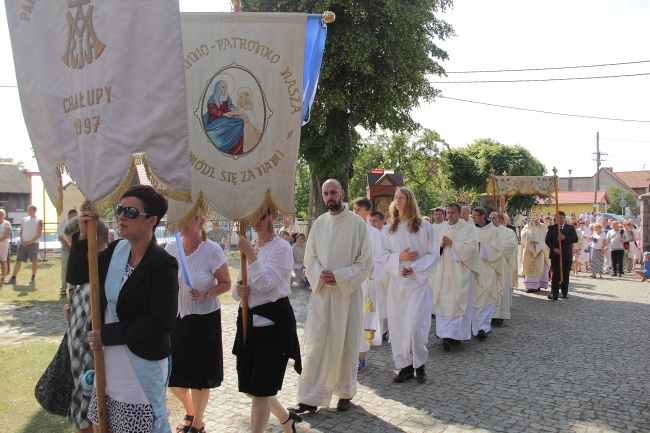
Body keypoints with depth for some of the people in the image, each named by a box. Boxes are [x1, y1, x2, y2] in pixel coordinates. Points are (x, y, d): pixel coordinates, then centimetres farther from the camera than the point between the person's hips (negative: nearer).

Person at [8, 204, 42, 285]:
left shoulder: (39, 221, -2)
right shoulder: (24, 219, 12)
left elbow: (39, 233, -8)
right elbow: (21, 231, 13)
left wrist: (30, 242, -14)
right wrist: (22, 241, -4)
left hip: (33, 243, -4)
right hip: (23, 243, 4)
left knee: (34, 261, -1)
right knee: (18, 260, 0)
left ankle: (33, 278, 11)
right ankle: (13, 278, 0)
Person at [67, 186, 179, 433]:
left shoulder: (163, 264, -18)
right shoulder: (116, 250, 3)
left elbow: (162, 323, -24)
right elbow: (75, 277, 7)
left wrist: (107, 335, -17)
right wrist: (82, 236, -7)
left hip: (142, 367, -7)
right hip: (108, 365, 7)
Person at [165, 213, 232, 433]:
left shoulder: (212, 250, -13)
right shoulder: (171, 247, -1)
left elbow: (226, 284, -7)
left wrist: (206, 294, -23)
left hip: (204, 320, -4)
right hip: (176, 318, 4)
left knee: (200, 376, 7)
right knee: (173, 374, 10)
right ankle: (189, 411, 41)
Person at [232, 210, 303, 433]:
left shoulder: (281, 248, -9)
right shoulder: (249, 246, 13)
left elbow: (265, 283, -20)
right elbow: (243, 286, 16)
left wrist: (250, 253, -23)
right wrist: (238, 290, -7)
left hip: (273, 322, -8)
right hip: (249, 321, 8)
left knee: (260, 389, -3)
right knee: (251, 387, 14)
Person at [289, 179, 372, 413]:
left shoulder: (357, 223, -5)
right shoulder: (319, 223, 7)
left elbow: (365, 262, -6)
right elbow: (310, 257, 11)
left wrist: (338, 276, -15)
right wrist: (319, 274, -9)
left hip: (347, 291, -3)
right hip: (321, 291, 3)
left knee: (346, 342, 6)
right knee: (316, 343, 1)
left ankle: (345, 393, 22)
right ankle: (311, 398, 7)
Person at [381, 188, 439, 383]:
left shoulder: (424, 227, 0)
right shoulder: (389, 229, 10)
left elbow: (434, 254, 0)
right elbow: (384, 255, 8)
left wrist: (415, 268, -12)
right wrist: (399, 258, -12)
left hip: (417, 282, -4)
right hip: (396, 282, 4)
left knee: (414, 325, -11)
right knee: (397, 325, 2)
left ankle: (419, 365, 10)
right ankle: (405, 366, 13)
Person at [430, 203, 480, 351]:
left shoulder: (468, 228, -2)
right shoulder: (443, 230, 16)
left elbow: (471, 247, -13)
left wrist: (452, 244, -15)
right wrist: (441, 245, -4)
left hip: (460, 271, -6)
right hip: (444, 271, 6)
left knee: (456, 303, -11)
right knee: (444, 302, 3)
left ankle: (451, 336, -16)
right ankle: (450, 334, 12)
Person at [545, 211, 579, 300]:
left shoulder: (571, 228, 7)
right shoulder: (552, 228, 6)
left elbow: (575, 239, -6)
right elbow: (547, 240, 1)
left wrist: (565, 238, -19)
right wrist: (554, 248, -14)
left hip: (567, 255, 1)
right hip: (555, 254, -1)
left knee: (566, 275, 8)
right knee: (555, 275, -3)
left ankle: (565, 292, 20)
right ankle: (554, 293, -4)